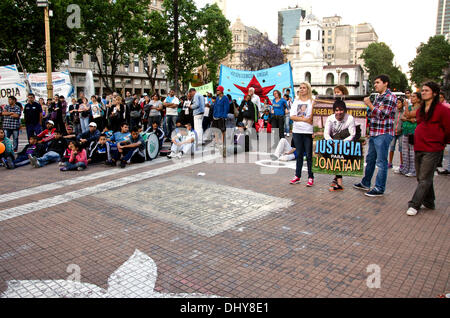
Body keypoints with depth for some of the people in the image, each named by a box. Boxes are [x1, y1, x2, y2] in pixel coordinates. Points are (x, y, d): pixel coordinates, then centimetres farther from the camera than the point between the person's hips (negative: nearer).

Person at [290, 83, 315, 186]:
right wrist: (304, 119, -10)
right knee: (299, 154, 12)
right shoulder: (296, 101, 13)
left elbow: (312, 117, -8)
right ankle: (297, 176, 20)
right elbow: (292, 116, 1)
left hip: (308, 132, -4)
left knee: (309, 155, -1)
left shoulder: (312, 101, 0)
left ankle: (311, 178, 7)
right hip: (297, 131, 4)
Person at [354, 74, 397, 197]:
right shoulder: (378, 97, 18)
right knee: (370, 159, 17)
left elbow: (383, 115, -17)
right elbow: (369, 114, 13)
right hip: (374, 133, 9)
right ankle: (365, 183, 29)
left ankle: (379, 188, 4)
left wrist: (370, 105, -12)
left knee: (381, 162, -3)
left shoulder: (390, 97, -9)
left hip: (383, 134, -9)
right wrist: (376, 109, -8)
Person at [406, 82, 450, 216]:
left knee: (424, 179, -6)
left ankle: (414, 205, -4)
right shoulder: (420, 109, 14)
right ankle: (429, 203, 27)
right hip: (419, 148, 8)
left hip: (432, 149, -8)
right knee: (422, 177, 13)